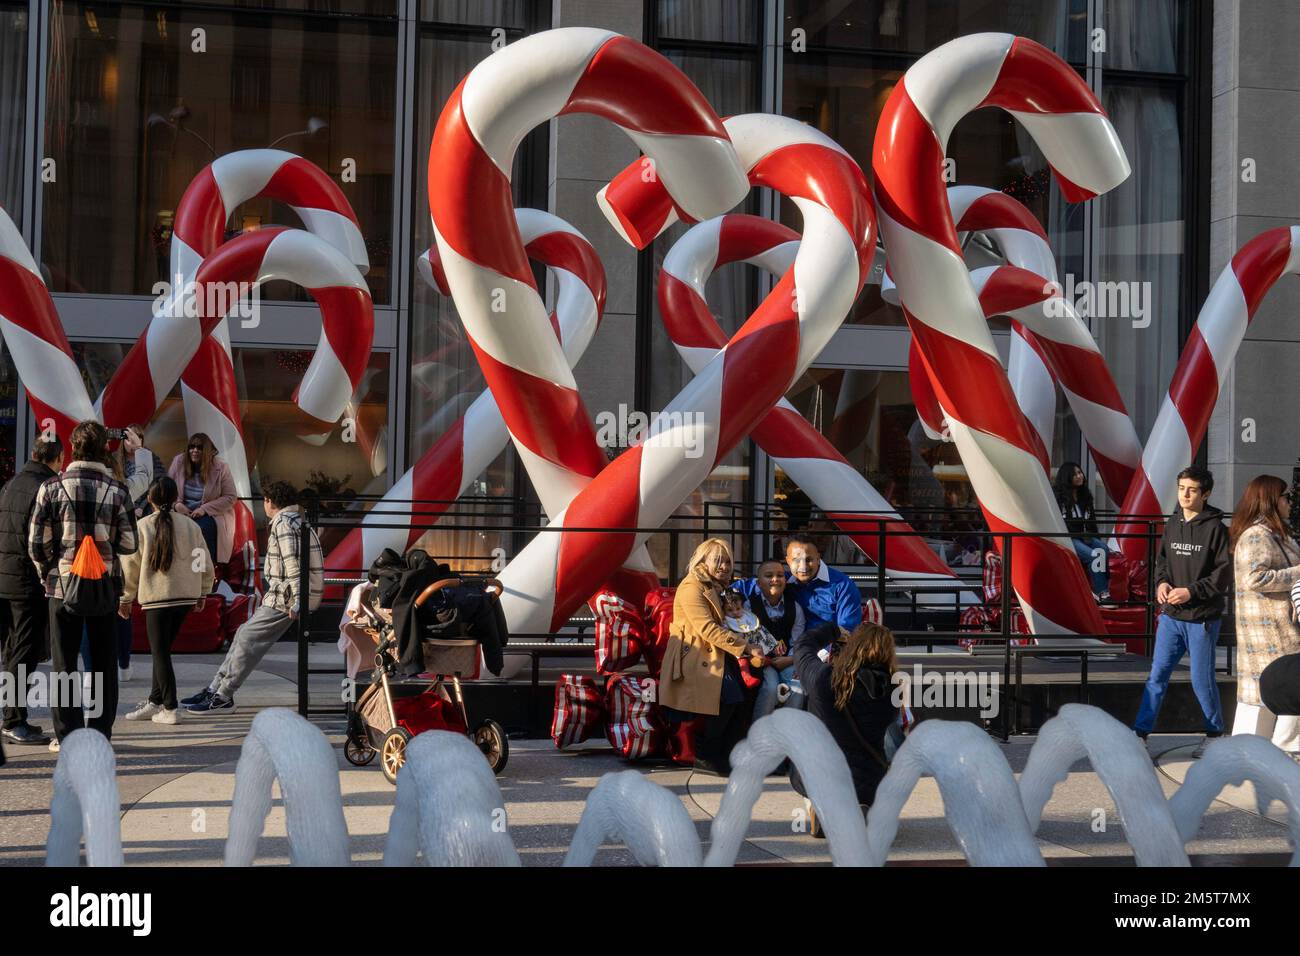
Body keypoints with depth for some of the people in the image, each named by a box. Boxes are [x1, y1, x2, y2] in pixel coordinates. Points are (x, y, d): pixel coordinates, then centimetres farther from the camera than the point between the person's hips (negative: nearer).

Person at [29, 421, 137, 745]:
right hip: (106, 585, 1)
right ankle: (100, 734, 12)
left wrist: (47, 573, 12)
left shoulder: (52, 487, -5)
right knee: (103, 663, 10)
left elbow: (36, 542, -5)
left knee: (64, 663, 8)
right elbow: (128, 544, -2)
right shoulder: (117, 490, -3)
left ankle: (67, 736, 8)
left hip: (63, 584, -1)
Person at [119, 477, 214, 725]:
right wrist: (203, 592, 22)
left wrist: (126, 598, 9)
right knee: (162, 650, 15)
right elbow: (205, 562, 9)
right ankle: (154, 702, 20)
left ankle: (169, 708, -1)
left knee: (160, 653, 2)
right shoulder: (190, 526, 4)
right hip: (186, 596, 4)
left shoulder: (142, 526, -5)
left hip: (157, 597, -4)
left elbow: (131, 564, -1)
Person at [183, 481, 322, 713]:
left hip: (285, 598, -10)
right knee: (244, 634, 13)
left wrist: (297, 601, -26)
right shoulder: (298, 520, 20)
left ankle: (222, 697, 0)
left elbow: (293, 564, -21)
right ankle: (215, 689, 17)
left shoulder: (283, 522, -12)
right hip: (284, 596, 10)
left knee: (248, 641, -6)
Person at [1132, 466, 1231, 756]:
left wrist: (1191, 591, -18)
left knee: (1202, 681, 5)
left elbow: (1224, 573, -11)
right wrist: (1162, 582, -2)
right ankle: (1140, 733, 10)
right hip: (1170, 616, 5)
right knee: (1157, 676, 5)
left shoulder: (1215, 528, -10)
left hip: (1202, 619, -5)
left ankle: (1215, 734, 24)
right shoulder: (1172, 525, 7)